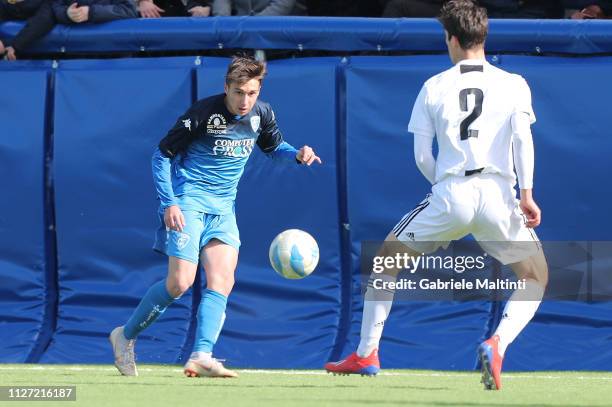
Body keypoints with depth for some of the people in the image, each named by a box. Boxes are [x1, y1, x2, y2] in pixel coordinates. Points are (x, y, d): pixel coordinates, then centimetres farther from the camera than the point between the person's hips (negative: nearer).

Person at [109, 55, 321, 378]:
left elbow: (273, 147, 22)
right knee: (180, 282, -13)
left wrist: (297, 155, 0)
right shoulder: (204, 113, -16)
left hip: (223, 207, 6)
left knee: (222, 282, -11)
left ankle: (201, 356, -19)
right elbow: (162, 155, -9)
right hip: (187, 202, -6)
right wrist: (169, 203, -18)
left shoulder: (261, 114, 1)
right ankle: (125, 336, 6)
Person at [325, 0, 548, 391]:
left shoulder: (434, 87, 8)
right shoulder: (514, 85, 6)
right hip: (498, 195, 0)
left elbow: (422, 157, 6)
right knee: (537, 278, 15)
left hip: (449, 196, 0)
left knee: (387, 256, 22)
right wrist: (527, 193, -11)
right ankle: (497, 343, -13)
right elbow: (522, 136, -8)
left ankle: (366, 354, 19)